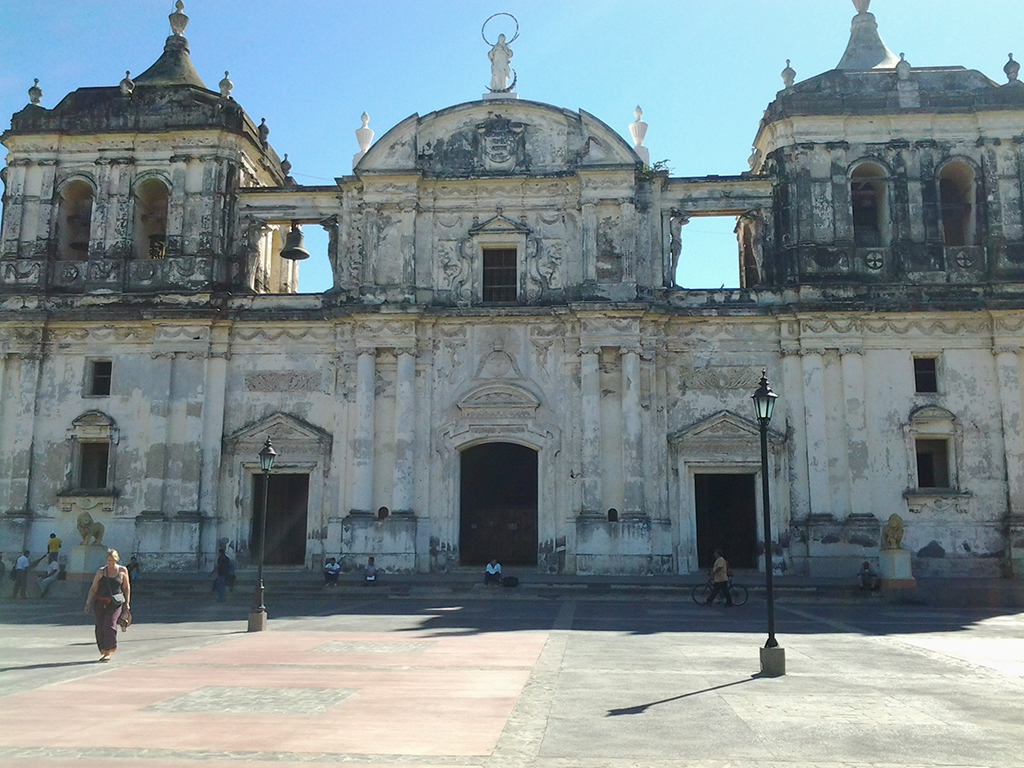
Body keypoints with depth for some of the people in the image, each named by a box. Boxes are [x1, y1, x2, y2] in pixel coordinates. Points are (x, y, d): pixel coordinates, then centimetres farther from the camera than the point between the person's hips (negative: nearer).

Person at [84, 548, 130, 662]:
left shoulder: (123, 570, 5)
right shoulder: (101, 572, 6)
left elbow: (126, 587, 10)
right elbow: (93, 588, 8)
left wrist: (127, 602, 7)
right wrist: (88, 603, 2)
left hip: (115, 603, -2)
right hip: (100, 602, 2)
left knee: (110, 624, -16)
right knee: (100, 627, -2)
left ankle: (108, 651, -6)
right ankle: (103, 651, 11)